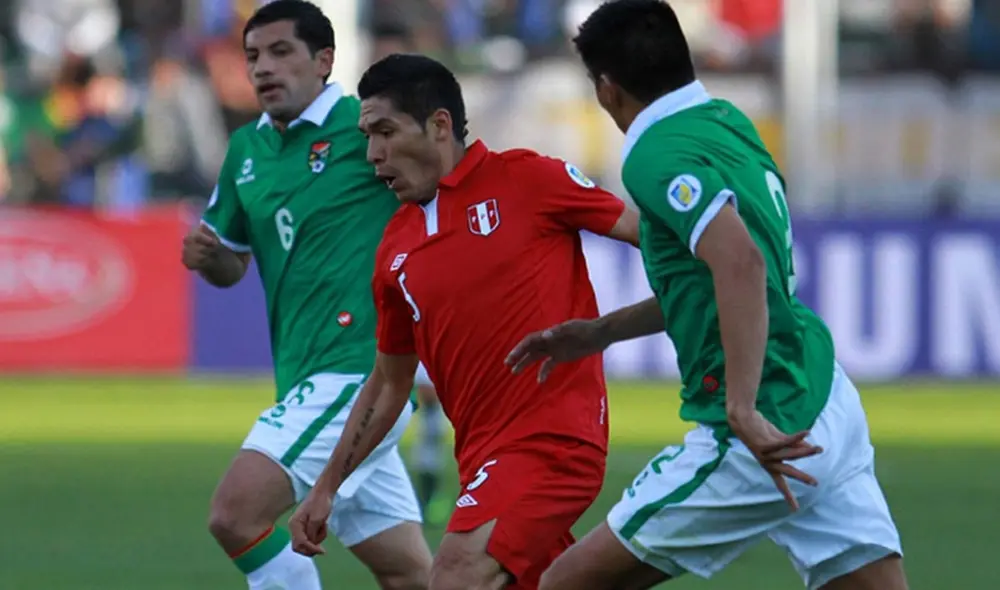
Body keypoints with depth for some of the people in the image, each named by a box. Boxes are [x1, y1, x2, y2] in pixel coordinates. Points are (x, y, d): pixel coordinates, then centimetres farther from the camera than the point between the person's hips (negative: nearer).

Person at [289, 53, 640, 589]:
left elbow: (653, 233, -1)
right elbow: (390, 382, 22)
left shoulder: (527, 179, -5)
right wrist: (327, 487, 20)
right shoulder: (396, 248, 13)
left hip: (552, 440, -7)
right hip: (484, 456, 7)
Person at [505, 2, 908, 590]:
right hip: (831, 404, 9)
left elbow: (741, 262, -28)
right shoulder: (728, 121, 14)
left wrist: (743, 410, -32)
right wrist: (599, 332, 28)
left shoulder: (656, 155, -12)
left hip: (765, 437, -9)